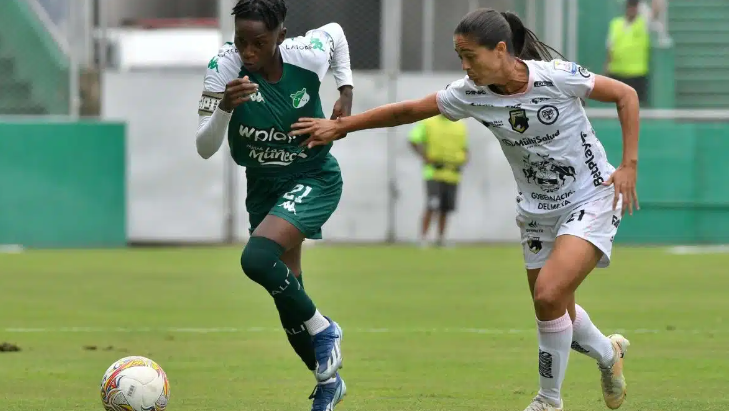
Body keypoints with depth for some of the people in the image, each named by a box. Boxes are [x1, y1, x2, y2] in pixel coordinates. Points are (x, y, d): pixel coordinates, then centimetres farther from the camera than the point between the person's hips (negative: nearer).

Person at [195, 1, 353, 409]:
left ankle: (322, 330, -7)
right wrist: (225, 106, -40)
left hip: (314, 179, -3)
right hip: (263, 187, 3)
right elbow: (205, 148, -23)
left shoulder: (308, 56, -21)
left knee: (257, 257, -30)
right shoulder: (225, 66, -21)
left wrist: (346, 92, 0)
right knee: (288, 301, 7)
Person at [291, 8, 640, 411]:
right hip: (538, 210, 6)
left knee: (549, 296, -22)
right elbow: (408, 110, 2)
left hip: (591, 200, -6)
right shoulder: (471, 94, -9)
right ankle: (609, 354, 45)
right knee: (555, 314, 11)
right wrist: (339, 126, 1)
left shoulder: (557, 77, -23)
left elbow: (626, 95, -12)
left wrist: (629, 165, -17)